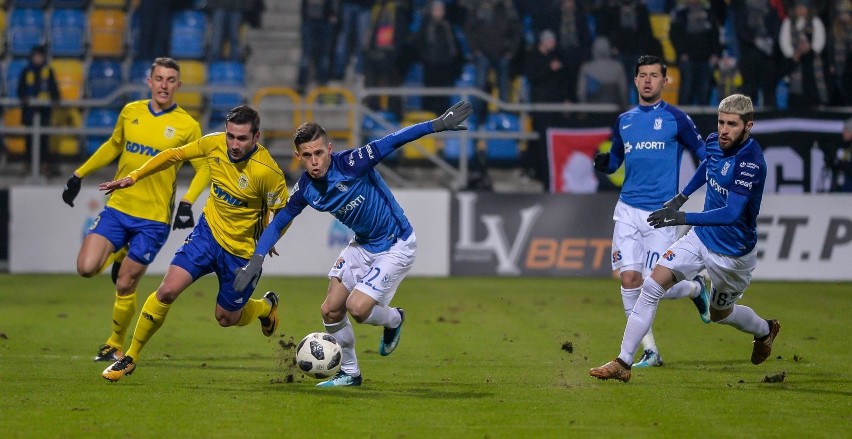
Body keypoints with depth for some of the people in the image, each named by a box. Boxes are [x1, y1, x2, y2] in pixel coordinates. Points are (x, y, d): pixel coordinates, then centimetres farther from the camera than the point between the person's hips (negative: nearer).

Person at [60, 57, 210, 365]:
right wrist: (79, 175, 20)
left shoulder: (187, 126, -6)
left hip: (153, 219, -3)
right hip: (117, 208, 3)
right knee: (86, 268, -12)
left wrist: (187, 203, -18)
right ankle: (119, 257, 23)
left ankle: (116, 345, 22)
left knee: (125, 286, -2)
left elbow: (203, 169, -2)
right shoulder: (131, 112, 5)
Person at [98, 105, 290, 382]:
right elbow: (175, 155, 3)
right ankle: (130, 358, 2)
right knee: (167, 291, -13)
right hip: (208, 232, 3)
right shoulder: (214, 144, -13)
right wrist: (133, 178, 4)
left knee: (226, 318, 11)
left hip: (240, 251, -3)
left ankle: (266, 306, 46)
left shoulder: (267, 171, -26)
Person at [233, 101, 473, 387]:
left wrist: (438, 125, -39)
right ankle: (349, 374, 25)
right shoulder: (305, 189, -9)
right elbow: (278, 223, 4)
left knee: (357, 307, -18)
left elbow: (392, 142, -31)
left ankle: (394, 319, 18)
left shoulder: (351, 164, -28)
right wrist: (256, 260, -8)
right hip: (362, 245, 7)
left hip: (396, 246, -7)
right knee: (331, 310, 3)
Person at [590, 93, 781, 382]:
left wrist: (684, 218, -49)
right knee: (652, 287, -10)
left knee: (720, 313, 17)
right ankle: (623, 364, -6)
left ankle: (765, 331, 51)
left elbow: (732, 213, -40)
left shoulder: (751, 162, -30)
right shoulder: (715, 142, -6)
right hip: (701, 237, 6)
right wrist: (681, 196, 23)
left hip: (733, 253, -6)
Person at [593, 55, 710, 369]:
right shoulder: (624, 121, 12)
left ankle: (695, 287, 28)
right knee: (629, 278, -7)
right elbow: (615, 161, 21)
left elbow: (702, 152, 4)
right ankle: (650, 352, 3)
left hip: (661, 213, -4)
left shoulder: (675, 118, -1)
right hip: (628, 210, 4)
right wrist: (603, 163, -2)